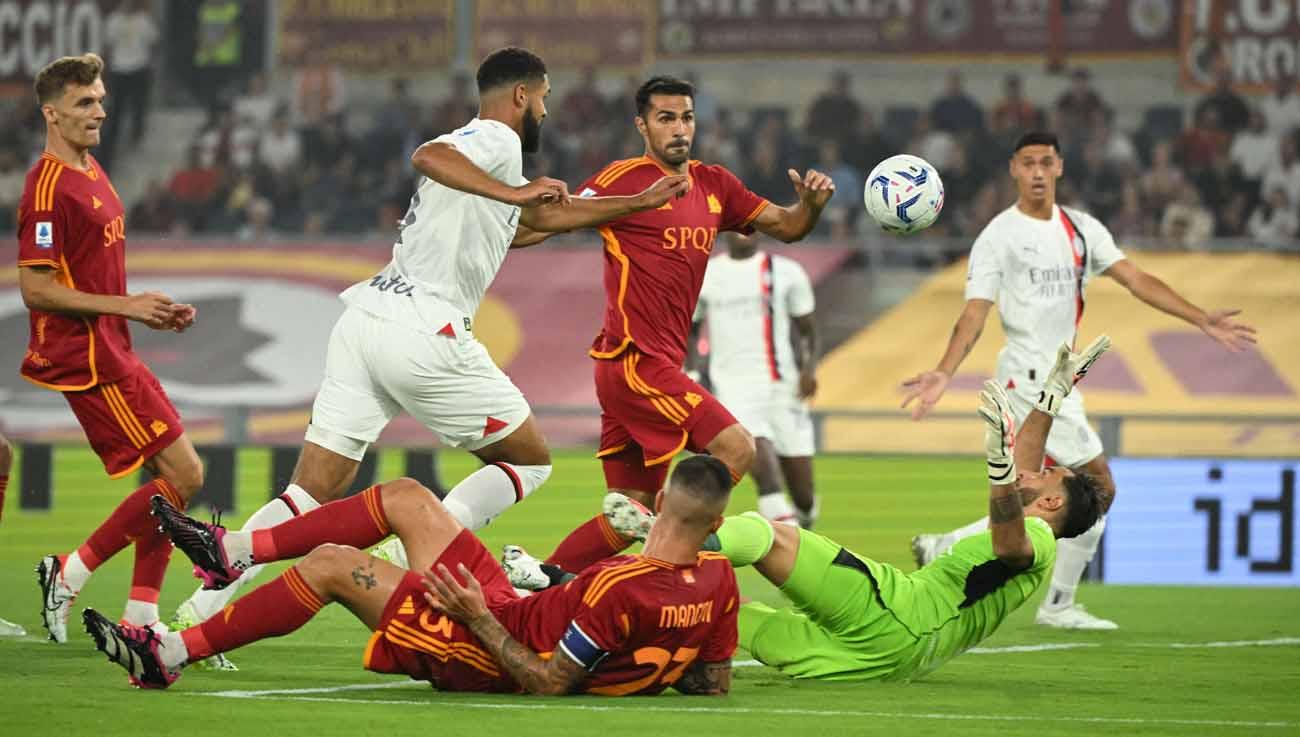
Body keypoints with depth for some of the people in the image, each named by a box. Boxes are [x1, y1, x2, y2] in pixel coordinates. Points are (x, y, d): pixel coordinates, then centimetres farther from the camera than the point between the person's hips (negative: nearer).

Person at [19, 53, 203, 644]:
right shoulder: (49, 186, -15)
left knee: (172, 478, 9)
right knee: (184, 475, -11)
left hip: (112, 355, 10)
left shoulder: (92, 174, 16)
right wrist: (126, 306, -19)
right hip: (86, 361, -10)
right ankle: (69, 575, -2)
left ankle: (141, 620, 10)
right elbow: (34, 289, -19)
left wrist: (155, 312, 12)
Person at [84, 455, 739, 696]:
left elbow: (545, 684, -29)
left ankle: (168, 656, 4)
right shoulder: (720, 583, -15)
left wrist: (481, 618, -23)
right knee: (403, 497, 13)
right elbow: (710, 687, -1)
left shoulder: (619, 589, -36)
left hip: (489, 660, -8)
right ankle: (231, 552, 23)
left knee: (331, 564, -8)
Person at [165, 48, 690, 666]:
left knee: (312, 493, 4)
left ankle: (196, 614, -8)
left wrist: (640, 203, 46)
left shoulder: (483, 147, 29)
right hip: (420, 331, -8)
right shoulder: (498, 140, 0)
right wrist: (513, 192, -26)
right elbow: (427, 156, -21)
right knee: (530, 460, 8)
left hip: (364, 319, 8)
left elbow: (548, 215, 42)